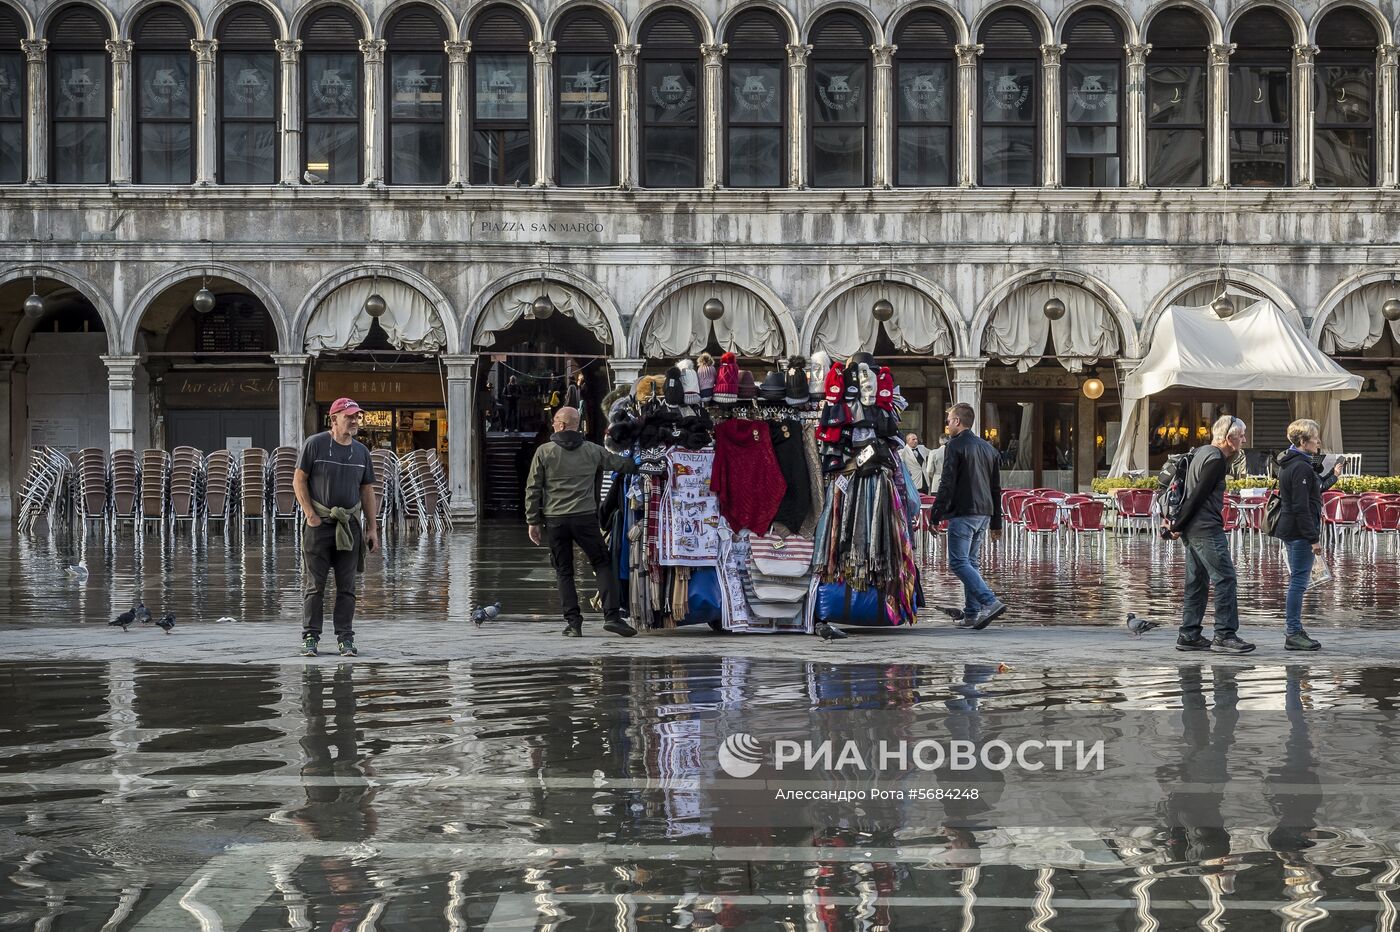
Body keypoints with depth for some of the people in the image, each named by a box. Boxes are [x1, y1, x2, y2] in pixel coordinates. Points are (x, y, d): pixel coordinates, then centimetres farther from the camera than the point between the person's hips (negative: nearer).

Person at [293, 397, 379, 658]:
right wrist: (310, 514, -9)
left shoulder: (361, 451, 10)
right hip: (319, 522, -3)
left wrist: (372, 528, 9)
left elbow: (367, 491, 14)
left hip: (350, 525, 3)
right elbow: (299, 481, 0)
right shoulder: (315, 445, -2)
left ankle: (345, 638, 8)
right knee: (314, 584, 0)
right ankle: (310, 637, 5)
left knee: (347, 586, 4)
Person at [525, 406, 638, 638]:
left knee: (564, 573, 8)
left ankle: (572, 622, 4)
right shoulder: (592, 451, 5)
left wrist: (533, 521, 6)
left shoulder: (544, 452, 1)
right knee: (603, 564, 8)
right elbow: (620, 463, 17)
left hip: (555, 521, 0)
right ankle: (612, 615, -3)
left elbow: (533, 489, 0)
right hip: (585, 518, 0)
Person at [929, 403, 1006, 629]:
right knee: (971, 562, 13)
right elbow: (996, 488, 21)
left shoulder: (955, 446, -6)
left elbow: (947, 484, -13)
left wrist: (936, 515, -10)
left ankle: (991, 602, -23)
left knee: (958, 562, -9)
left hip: (962, 513, -8)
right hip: (984, 514, 8)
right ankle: (971, 614, 10)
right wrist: (996, 523, 24)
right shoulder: (988, 448, 18)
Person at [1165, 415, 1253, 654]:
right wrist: (1178, 526, -11)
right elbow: (1198, 495, -16)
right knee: (1225, 578, -8)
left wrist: (1174, 521, 14)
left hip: (1193, 529, 10)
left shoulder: (1201, 452, 17)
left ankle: (1189, 635, 13)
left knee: (1197, 582, 12)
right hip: (1206, 528, -10)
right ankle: (1225, 635, -9)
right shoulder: (1216, 459, -13)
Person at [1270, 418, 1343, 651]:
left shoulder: (1289, 464, 15)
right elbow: (1301, 507, -21)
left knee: (1297, 581, 15)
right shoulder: (1301, 467, -17)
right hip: (1299, 532, -11)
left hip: (1290, 530, 11)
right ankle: (1293, 634, -4)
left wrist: (1332, 477, 30)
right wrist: (1314, 538, -20)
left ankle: (1294, 631, 20)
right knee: (1298, 582, -6)